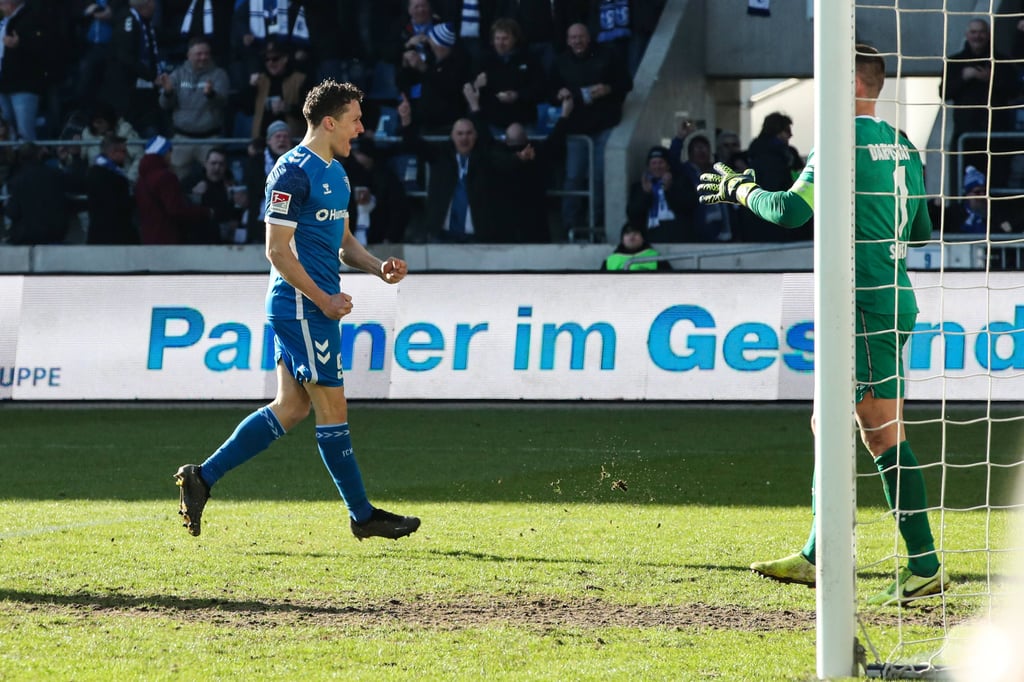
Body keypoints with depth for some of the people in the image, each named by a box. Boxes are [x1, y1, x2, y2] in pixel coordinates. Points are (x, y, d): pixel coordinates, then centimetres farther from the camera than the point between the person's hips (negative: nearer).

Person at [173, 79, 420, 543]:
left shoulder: (335, 173, 16)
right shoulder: (293, 173, -14)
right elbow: (277, 249, -16)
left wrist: (379, 268, 7)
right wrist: (323, 300, -17)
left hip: (316, 307, 10)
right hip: (301, 306, -10)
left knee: (292, 408, 9)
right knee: (331, 407, -2)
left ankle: (202, 477, 12)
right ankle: (362, 515, 5)